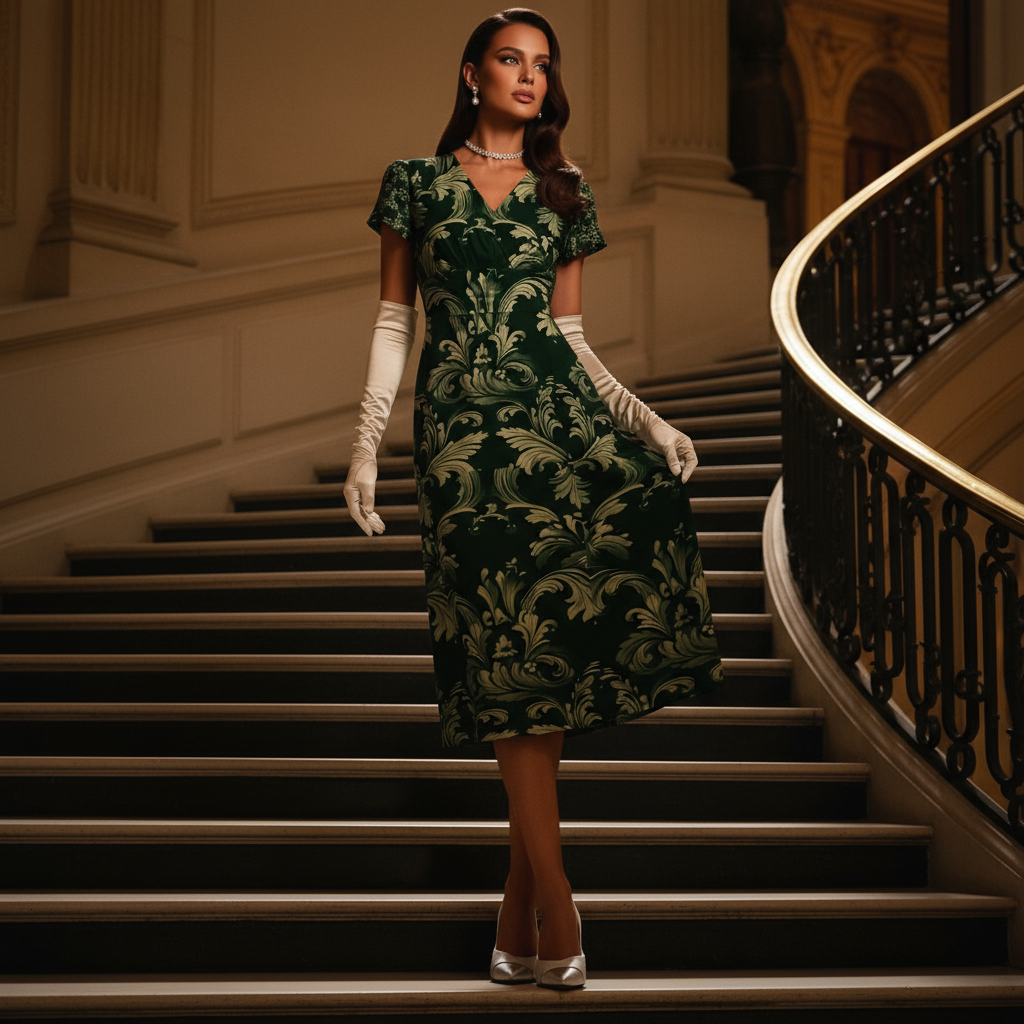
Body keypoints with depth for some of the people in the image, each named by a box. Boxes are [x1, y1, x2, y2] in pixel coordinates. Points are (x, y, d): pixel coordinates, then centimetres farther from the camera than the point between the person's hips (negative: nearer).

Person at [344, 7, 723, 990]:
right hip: (464, 424, -2)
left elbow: (572, 333, 16)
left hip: (561, 410, 2)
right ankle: (553, 912, -9)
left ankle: (521, 907, -6)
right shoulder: (417, 181, 11)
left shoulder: (564, 191, 18)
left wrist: (646, 419, 3)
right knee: (513, 647, -10)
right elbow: (392, 321, 9)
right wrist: (365, 443, 1)